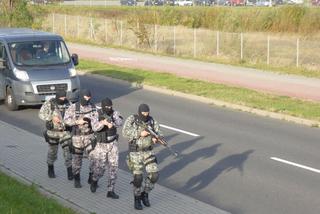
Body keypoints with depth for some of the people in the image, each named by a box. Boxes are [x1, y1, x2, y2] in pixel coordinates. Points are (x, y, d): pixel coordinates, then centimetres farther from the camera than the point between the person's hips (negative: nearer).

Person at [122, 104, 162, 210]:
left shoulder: (152, 121, 1)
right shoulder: (131, 120, -9)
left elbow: (159, 133, 2)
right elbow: (125, 132, -21)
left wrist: (155, 138, -21)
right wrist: (140, 133, -28)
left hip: (148, 152, 3)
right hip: (135, 153, -3)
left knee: (154, 175, -8)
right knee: (138, 178, -6)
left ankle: (145, 194, 16)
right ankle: (137, 199, 16)